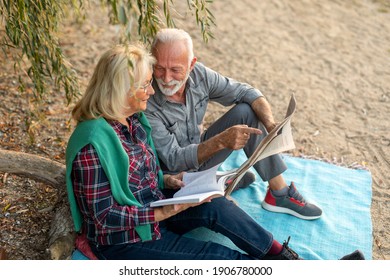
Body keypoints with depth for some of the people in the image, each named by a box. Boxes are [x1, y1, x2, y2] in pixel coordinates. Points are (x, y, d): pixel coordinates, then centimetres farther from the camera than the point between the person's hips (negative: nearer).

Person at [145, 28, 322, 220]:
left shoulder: (198, 74, -15)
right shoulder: (146, 104, -29)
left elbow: (246, 92, -7)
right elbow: (174, 160, -28)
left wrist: (271, 124, -26)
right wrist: (221, 141, -41)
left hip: (200, 152, 6)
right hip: (172, 174, -6)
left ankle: (279, 192, -3)